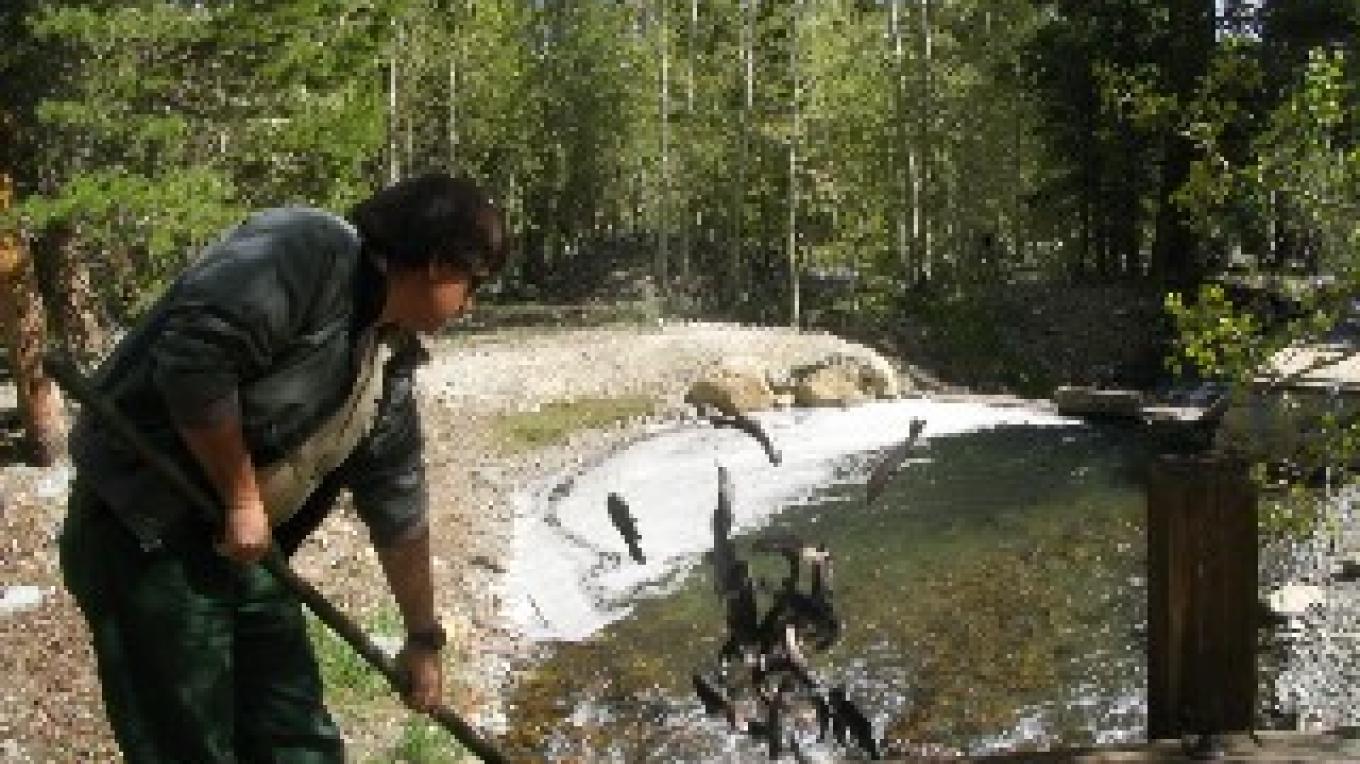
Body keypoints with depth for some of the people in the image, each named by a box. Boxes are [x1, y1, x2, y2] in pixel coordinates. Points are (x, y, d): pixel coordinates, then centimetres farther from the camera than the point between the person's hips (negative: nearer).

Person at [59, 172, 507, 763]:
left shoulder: (389, 367, 9)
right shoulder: (306, 249, -18)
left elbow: (398, 511, 16)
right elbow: (193, 354, -29)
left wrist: (423, 640, 22)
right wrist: (242, 497, -19)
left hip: (242, 551, 9)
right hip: (144, 537, -9)